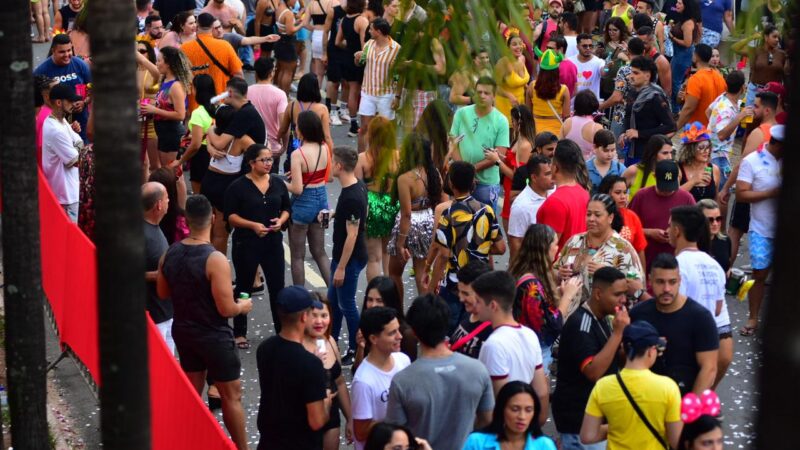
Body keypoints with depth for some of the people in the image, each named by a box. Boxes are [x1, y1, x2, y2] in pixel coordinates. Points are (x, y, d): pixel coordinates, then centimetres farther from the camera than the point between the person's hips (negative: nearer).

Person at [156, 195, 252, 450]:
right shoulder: (215, 260, -25)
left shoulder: (170, 254, -6)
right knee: (231, 395, 9)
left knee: (192, 391, 20)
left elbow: (162, 292, 8)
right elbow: (226, 309, -23)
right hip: (214, 336, -6)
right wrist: (243, 306, -3)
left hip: (183, 331, 6)